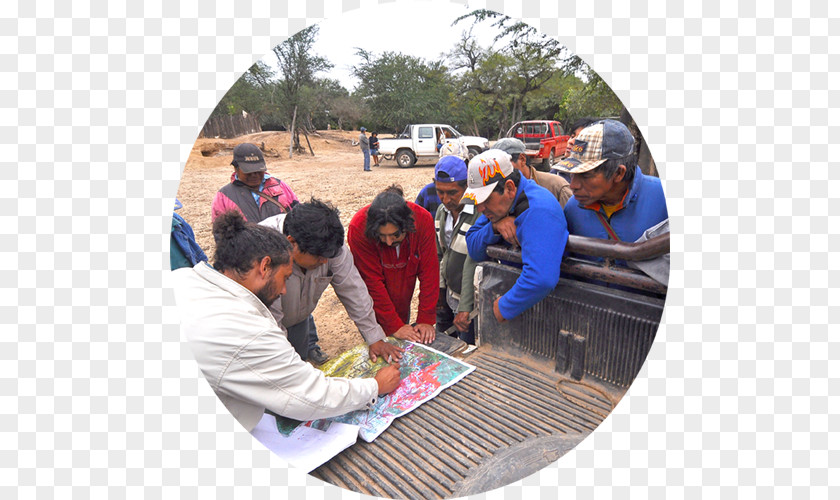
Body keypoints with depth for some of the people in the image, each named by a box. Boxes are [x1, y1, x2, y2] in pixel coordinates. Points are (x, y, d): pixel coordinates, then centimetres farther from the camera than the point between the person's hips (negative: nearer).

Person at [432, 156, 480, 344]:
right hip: (449, 295, 7)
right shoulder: (442, 211, 3)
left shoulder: (480, 214, -24)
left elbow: (473, 265, -27)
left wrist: (465, 308, -27)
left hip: (471, 300, -7)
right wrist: (439, 288, 10)